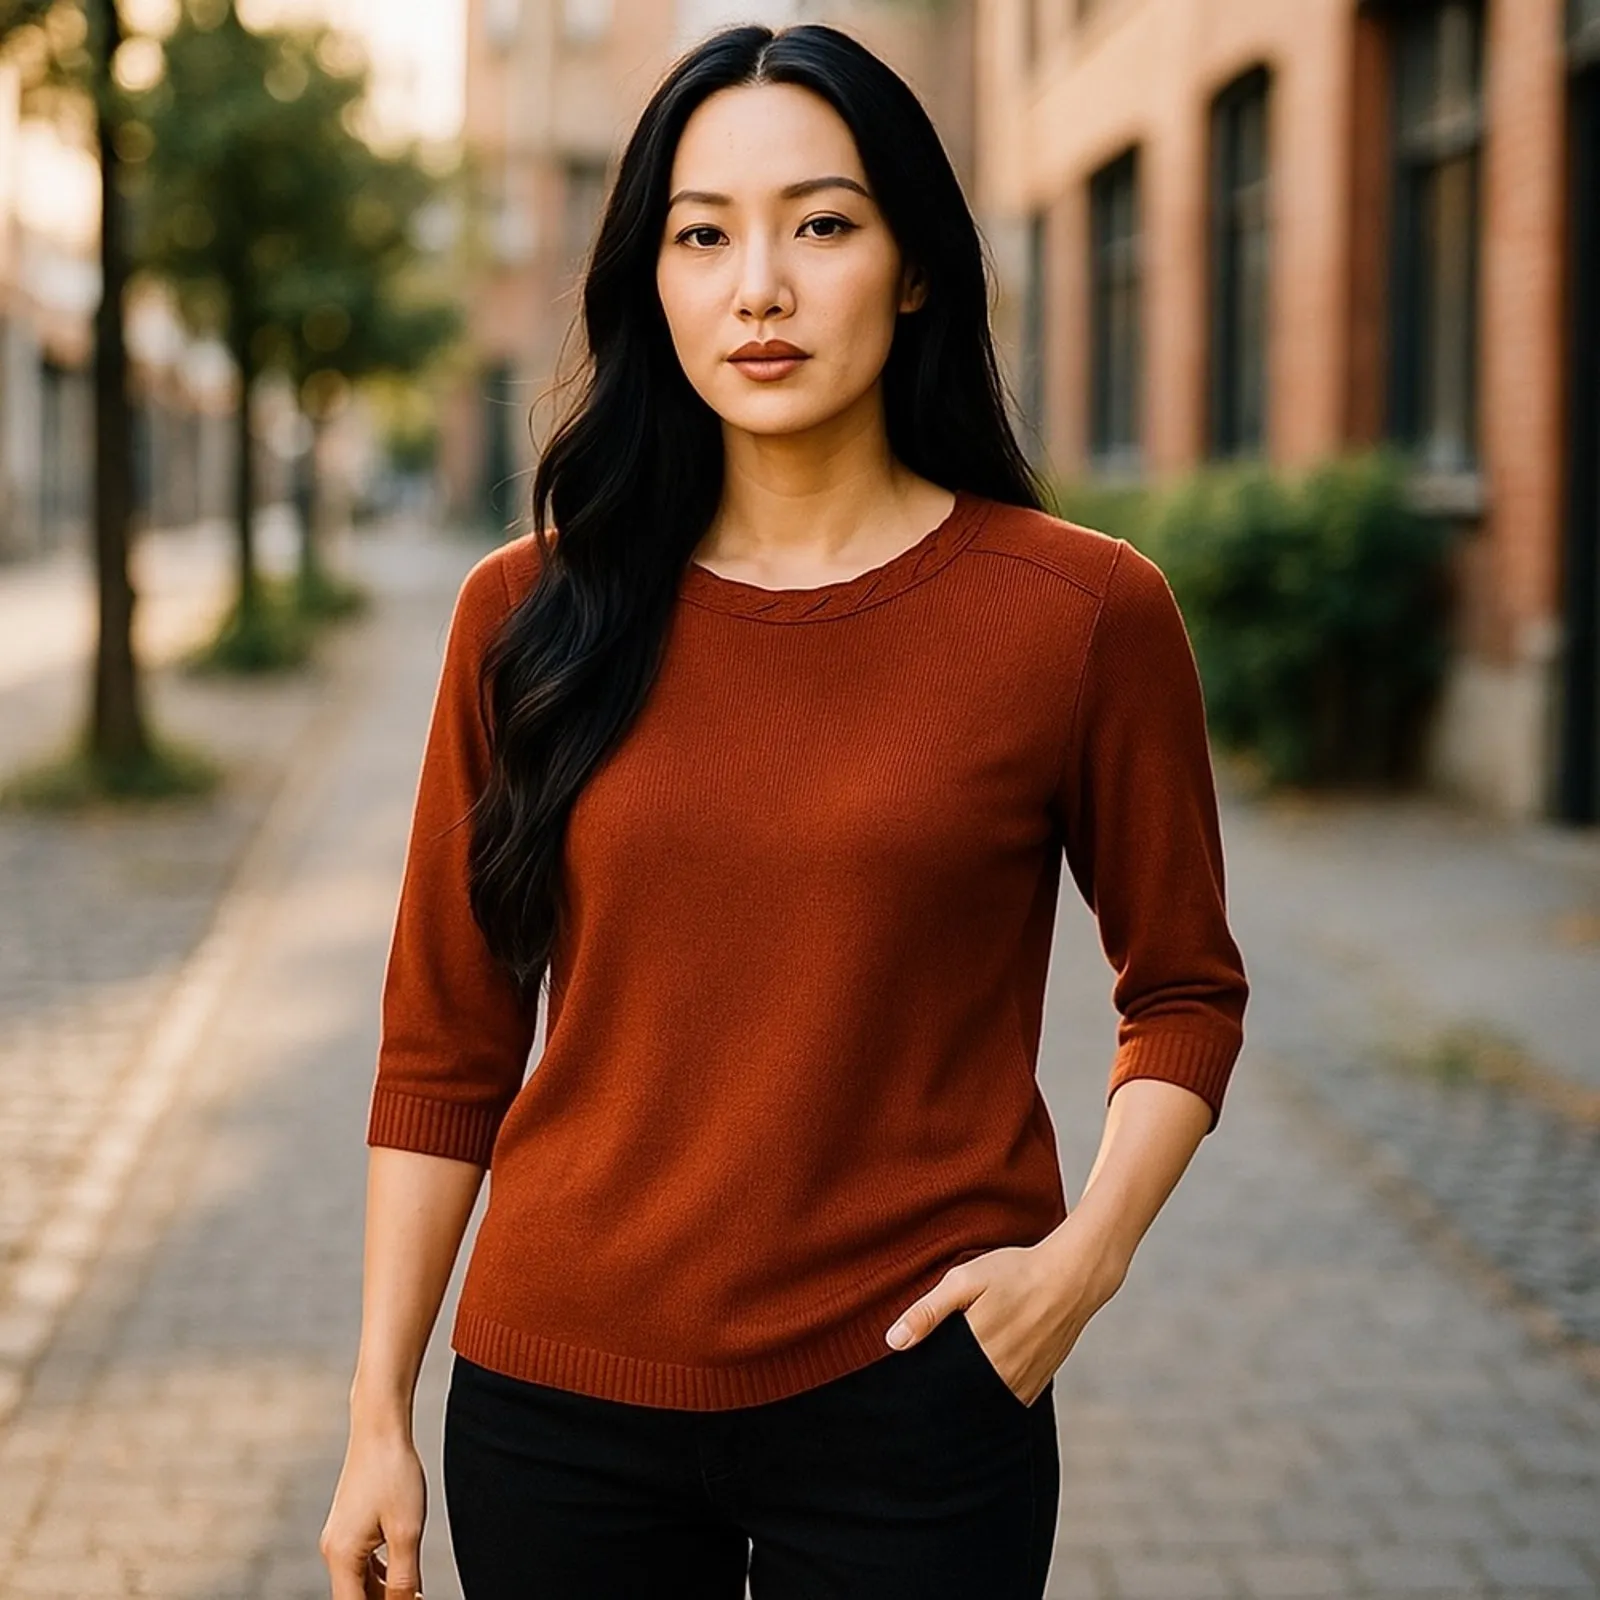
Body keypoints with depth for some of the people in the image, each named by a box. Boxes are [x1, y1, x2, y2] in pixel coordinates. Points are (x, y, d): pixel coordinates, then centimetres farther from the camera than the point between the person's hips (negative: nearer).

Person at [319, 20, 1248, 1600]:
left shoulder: (1082, 612, -5)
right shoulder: (529, 614, 0)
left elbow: (1185, 992, 6)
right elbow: (447, 1045, 4)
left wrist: (1083, 1257, -8)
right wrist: (378, 1412, 2)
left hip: (908, 1403, -1)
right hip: (559, 1401, 2)